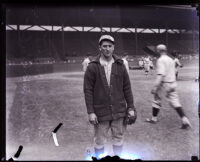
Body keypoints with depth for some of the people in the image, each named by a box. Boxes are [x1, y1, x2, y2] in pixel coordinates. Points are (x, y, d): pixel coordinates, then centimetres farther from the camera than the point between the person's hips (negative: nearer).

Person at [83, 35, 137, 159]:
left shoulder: (120, 65, 3)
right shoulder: (92, 67, -4)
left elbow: (127, 87, 6)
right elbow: (88, 90, -5)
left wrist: (131, 107, 3)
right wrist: (90, 112, -9)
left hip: (119, 111, 2)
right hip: (100, 112, -2)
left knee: (119, 139, 12)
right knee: (100, 141, 8)